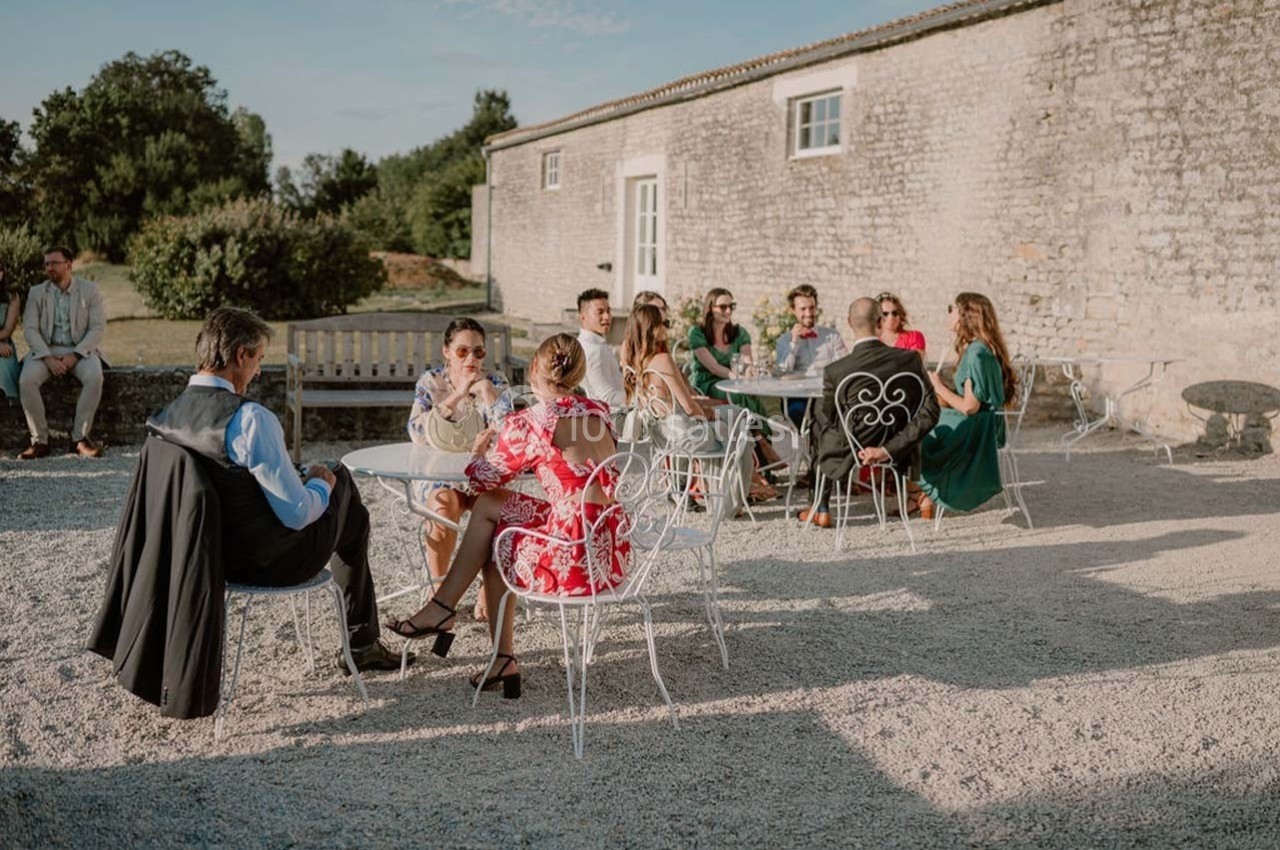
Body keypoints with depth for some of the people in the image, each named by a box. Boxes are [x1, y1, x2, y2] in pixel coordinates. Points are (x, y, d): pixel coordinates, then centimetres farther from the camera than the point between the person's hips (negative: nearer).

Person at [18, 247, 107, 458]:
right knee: (26, 380, -28)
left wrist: (75, 355, -17)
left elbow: (98, 327, -5)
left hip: (80, 350, -1)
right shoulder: (36, 293, 7)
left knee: (95, 377, -34)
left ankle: (80, 438, -23)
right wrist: (48, 358, -17)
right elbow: (29, 329, -1)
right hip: (45, 351, 2)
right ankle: (40, 440, -18)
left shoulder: (89, 290, 2)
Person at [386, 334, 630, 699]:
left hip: (577, 558, -7)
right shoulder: (598, 411, 8)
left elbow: (485, 478, 5)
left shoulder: (529, 423, -11)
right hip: (614, 550, 7)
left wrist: (481, 450, 27)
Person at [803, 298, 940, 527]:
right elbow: (929, 412, -15)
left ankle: (821, 510, 35)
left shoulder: (835, 371, -19)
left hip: (850, 455, -2)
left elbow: (828, 420, -5)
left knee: (818, 422, 30)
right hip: (897, 456, 3)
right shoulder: (910, 359, -12)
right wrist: (888, 450, -15)